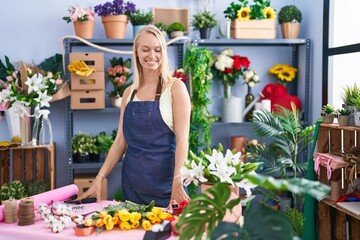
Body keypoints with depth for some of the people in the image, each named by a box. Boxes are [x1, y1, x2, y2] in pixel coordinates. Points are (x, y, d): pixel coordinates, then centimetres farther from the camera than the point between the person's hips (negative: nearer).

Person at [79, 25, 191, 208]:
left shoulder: (175, 87, -3)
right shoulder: (129, 92, 10)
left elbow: (182, 139, -11)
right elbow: (120, 141, 11)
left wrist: (178, 183, -21)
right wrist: (99, 178, 3)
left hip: (164, 182, -4)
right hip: (132, 183, 4)